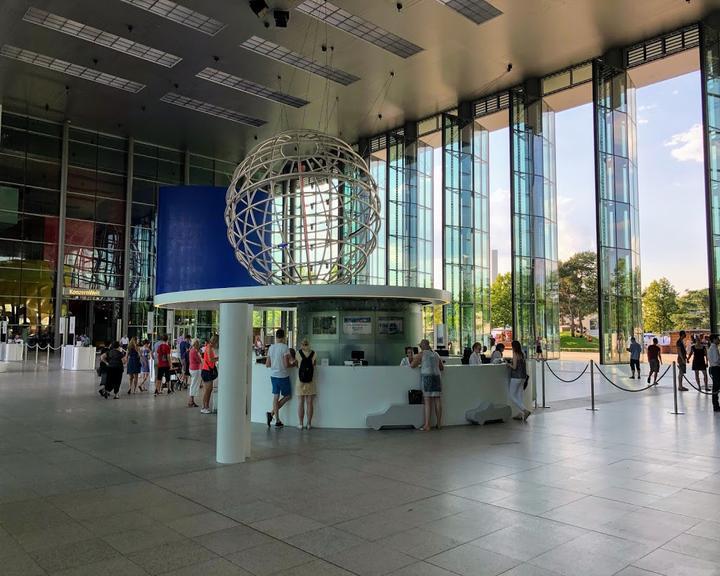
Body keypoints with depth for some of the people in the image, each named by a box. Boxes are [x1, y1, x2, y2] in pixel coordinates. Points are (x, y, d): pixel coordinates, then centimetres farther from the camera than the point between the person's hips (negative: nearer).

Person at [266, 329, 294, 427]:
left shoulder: (271, 347, 4)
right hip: (283, 376, -6)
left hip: (273, 375, 6)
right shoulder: (285, 347, -14)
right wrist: (292, 363, 1)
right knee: (287, 396, 10)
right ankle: (272, 413, -1)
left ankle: (277, 420, 7)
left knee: (276, 397, 8)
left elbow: (267, 364, 9)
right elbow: (286, 364, -19)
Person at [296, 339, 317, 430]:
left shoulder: (298, 353, -5)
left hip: (300, 381, -1)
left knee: (300, 403, 6)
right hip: (311, 382, 1)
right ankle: (309, 424, 11)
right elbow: (315, 364, 8)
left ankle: (300, 424, 9)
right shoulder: (313, 353, -2)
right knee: (309, 403, 7)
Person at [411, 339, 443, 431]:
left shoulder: (422, 353, -1)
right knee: (437, 400, 7)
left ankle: (427, 425, -8)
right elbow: (442, 367, 20)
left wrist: (419, 363, 16)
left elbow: (413, 365, -3)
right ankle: (439, 423, 12)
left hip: (426, 377, -5)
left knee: (428, 401, -6)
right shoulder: (436, 354, 15)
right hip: (436, 377, 5)